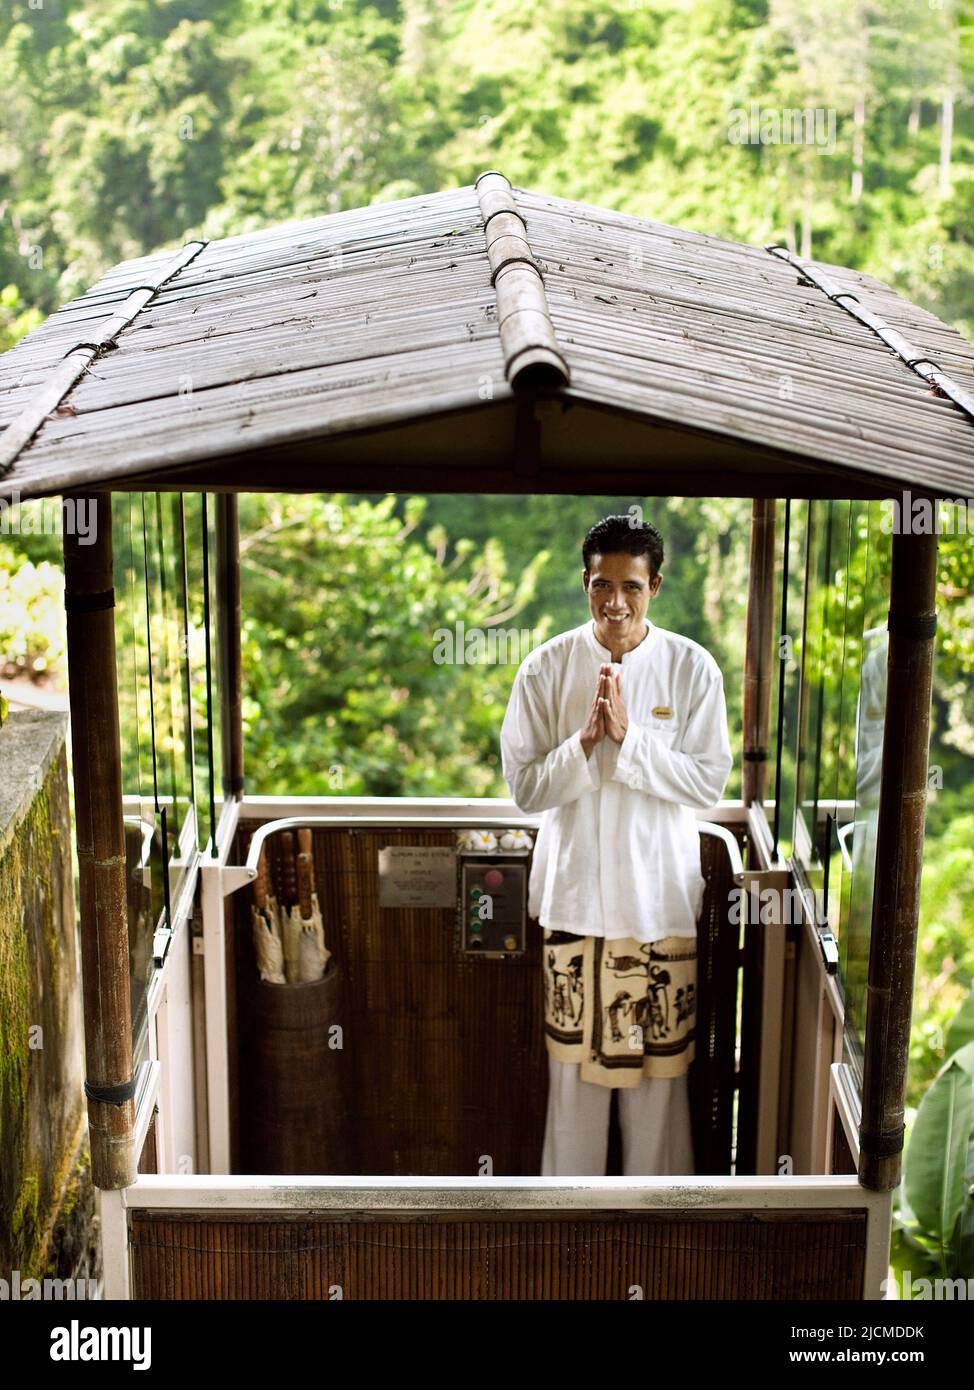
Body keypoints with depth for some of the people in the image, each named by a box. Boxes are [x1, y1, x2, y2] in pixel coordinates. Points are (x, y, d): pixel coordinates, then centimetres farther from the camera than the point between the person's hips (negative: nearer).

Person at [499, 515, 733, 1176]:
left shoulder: (692, 667, -5)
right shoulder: (547, 666, -4)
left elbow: (710, 781, -9)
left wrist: (628, 737, -20)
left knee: (660, 1057, 8)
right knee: (575, 1058, 9)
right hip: (575, 890, 0)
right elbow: (524, 785, -5)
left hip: (659, 892, 0)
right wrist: (586, 741, -21)